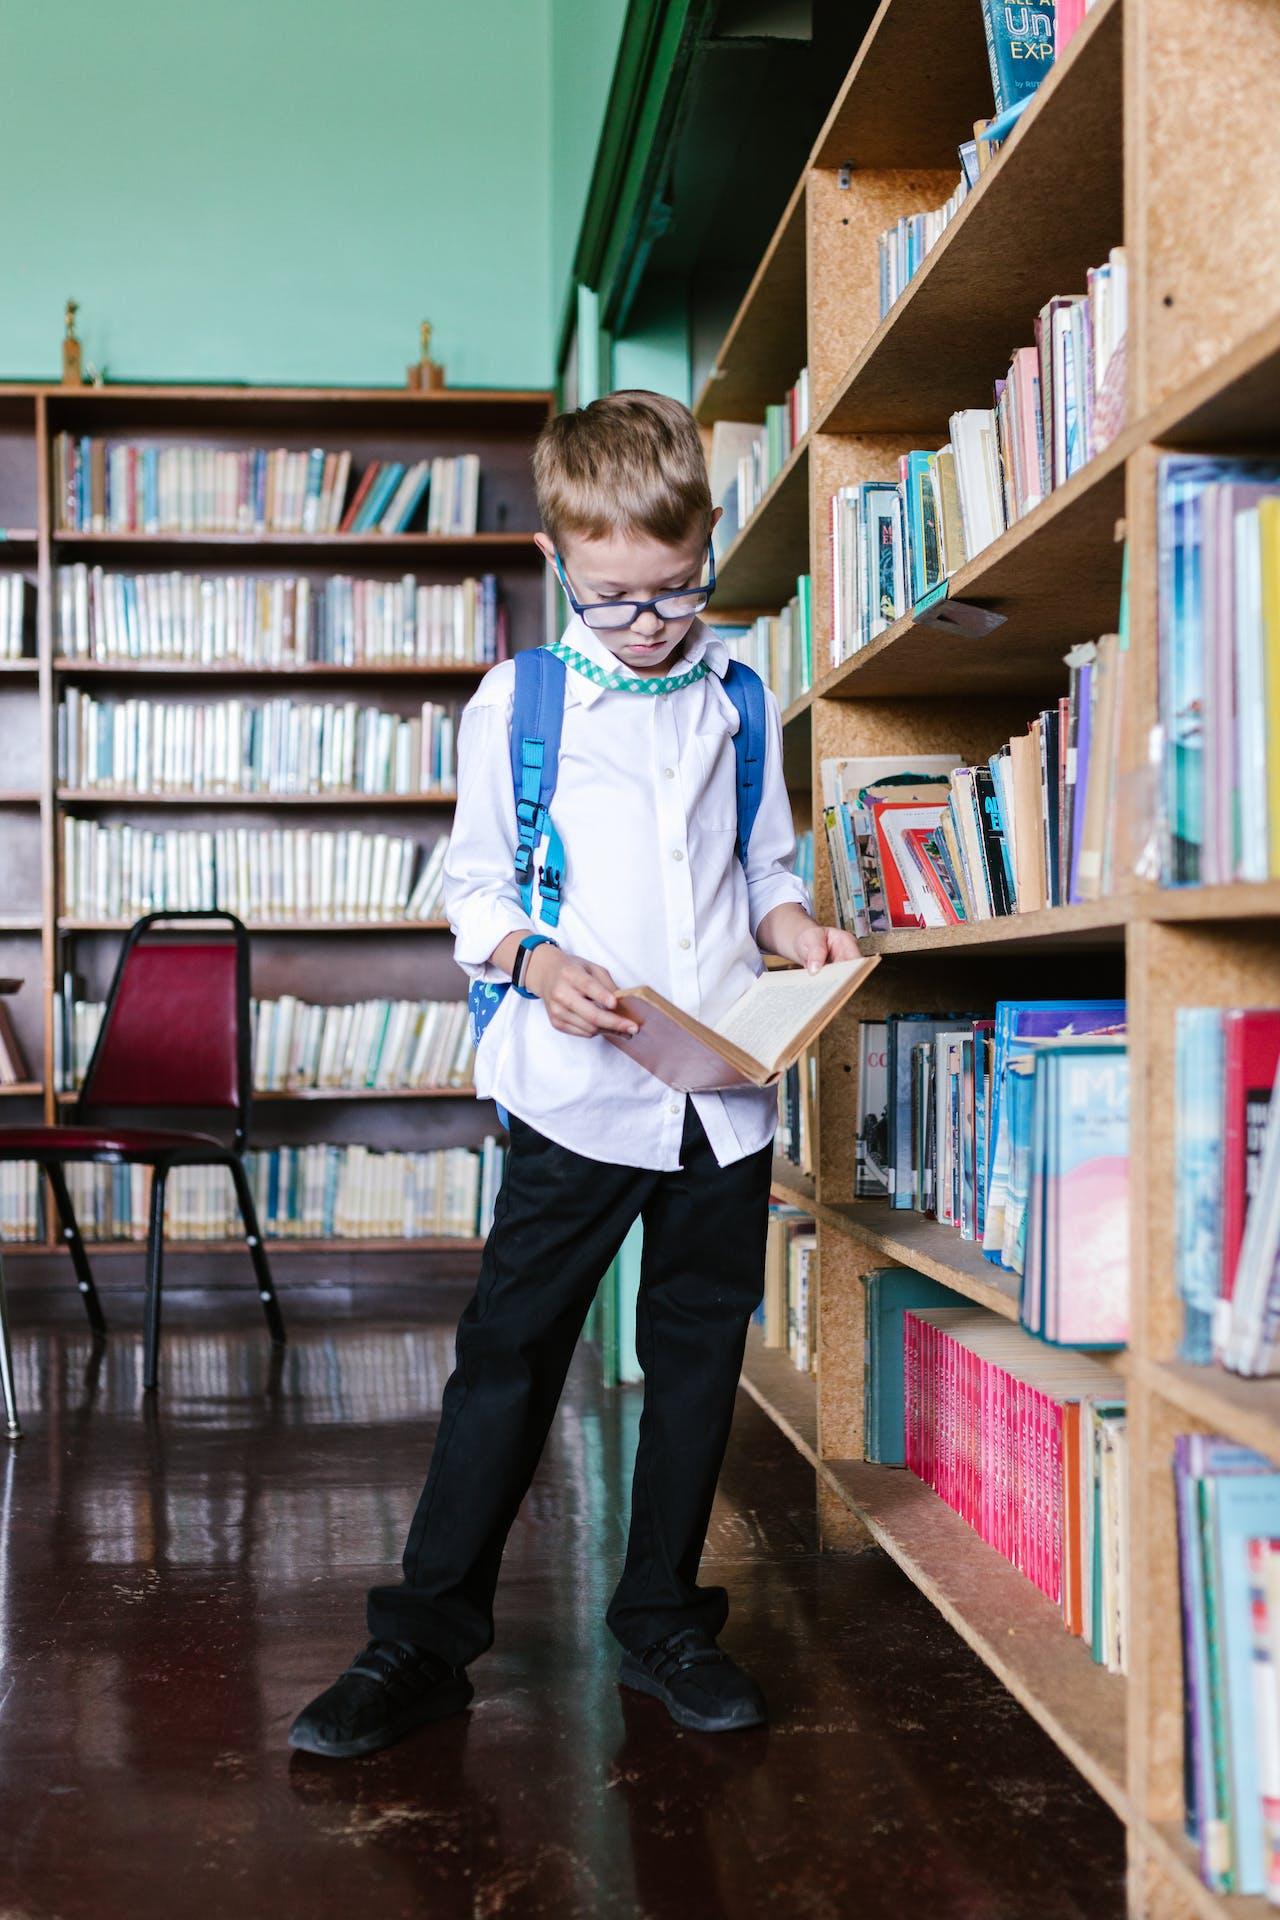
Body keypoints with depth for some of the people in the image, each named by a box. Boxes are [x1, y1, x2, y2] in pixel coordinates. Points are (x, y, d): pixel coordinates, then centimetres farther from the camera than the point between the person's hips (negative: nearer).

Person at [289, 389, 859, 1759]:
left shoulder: (738, 701, 10)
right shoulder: (516, 700, 2)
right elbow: (473, 883, 4)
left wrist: (793, 929, -3)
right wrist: (534, 960, -15)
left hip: (726, 1085, 3)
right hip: (580, 1086, -3)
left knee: (697, 1356, 11)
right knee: (510, 1352, 0)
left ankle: (663, 1621, 25)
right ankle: (425, 1637, 11)